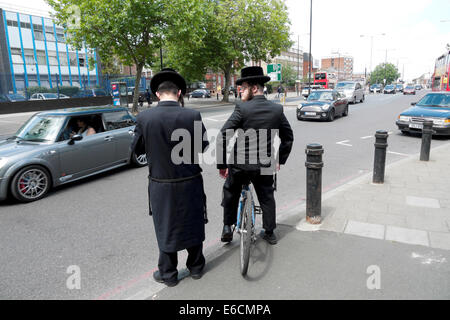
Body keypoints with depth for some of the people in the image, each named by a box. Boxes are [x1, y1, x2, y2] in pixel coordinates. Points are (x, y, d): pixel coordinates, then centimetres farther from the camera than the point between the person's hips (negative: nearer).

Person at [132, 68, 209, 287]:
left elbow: (136, 148, 0)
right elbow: (203, 148, -5)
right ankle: (196, 266, 36)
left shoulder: (144, 117, -11)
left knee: (165, 228, 16)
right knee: (193, 225, 19)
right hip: (190, 182, 0)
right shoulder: (192, 116, -13)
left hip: (160, 184, 0)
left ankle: (168, 274, 31)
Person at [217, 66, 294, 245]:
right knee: (267, 198, 21)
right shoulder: (277, 110, 0)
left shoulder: (242, 109, -14)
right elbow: (288, 137, 10)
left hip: (240, 164, -3)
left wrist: (222, 165, -6)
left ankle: (227, 228, 27)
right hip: (265, 165, 3)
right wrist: (280, 160, 19)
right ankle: (270, 233, 33)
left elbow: (223, 138, -16)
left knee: (230, 194, 22)